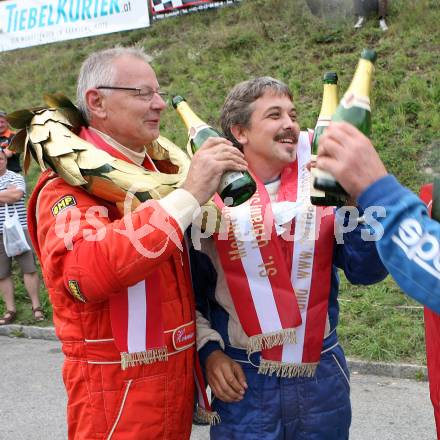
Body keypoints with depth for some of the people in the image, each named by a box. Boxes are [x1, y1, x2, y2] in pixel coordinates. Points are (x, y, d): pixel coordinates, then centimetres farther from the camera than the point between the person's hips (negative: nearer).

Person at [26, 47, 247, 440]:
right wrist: (188, 196, -36)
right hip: (119, 388, -7)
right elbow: (86, 272, -36)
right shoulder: (71, 182, -16)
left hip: (179, 373, 7)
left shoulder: (154, 169, 8)